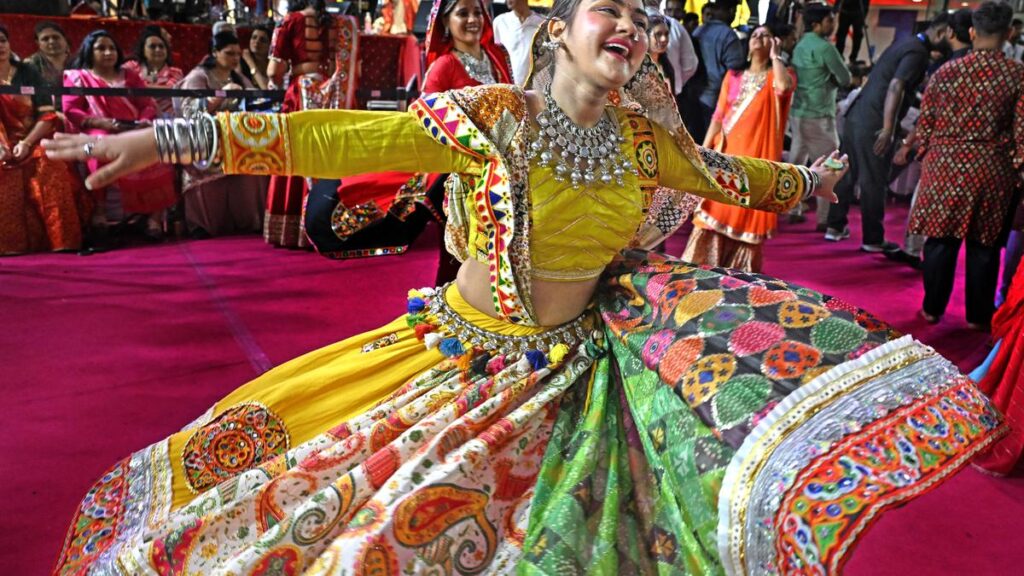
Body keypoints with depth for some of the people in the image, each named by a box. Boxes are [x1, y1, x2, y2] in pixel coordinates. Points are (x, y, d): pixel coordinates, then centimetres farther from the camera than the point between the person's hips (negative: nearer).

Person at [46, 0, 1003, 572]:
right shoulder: (488, 119, -15)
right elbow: (339, 139, -21)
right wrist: (170, 137, -26)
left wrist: (810, 178, 32)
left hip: (575, 370, 4)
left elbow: (725, 175, 19)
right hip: (467, 358, -3)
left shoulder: (648, 142, -1)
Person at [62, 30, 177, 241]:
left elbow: (149, 105, 16)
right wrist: (101, 122, -15)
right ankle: (100, 210, -31)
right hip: (99, 134, -2)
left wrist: (145, 121, -8)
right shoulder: (77, 77, 15)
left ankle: (154, 212, -35)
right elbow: (69, 112, 2)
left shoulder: (130, 76, 24)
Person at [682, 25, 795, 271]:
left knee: (747, 214, 0)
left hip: (756, 156, -2)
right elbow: (718, 116, 9)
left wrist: (775, 56, -7)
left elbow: (784, 87, -21)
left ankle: (741, 276, 9)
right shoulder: (733, 76, 14)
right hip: (726, 153, 3)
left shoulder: (778, 75, 5)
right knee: (715, 211, 1)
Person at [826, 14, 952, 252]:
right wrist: (887, 130, -27)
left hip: (856, 116, 9)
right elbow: (895, 88, -23)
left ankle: (835, 227, 21)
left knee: (849, 174, 14)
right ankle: (873, 240, 8)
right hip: (873, 124, -9)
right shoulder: (918, 52, -11)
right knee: (874, 182, -1)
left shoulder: (905, 44, 18)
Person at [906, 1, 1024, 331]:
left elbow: (925, 124, 3)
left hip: (945, 165, 1)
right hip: (993, 170, -1)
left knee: (941, 239, 10)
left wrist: (924, 159, 16)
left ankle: (932, 308, 18)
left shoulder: (945, 72, -1)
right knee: (984, 245, 9)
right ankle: (978, 316, 19)